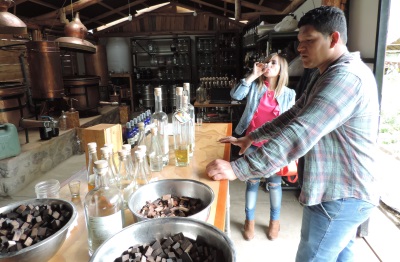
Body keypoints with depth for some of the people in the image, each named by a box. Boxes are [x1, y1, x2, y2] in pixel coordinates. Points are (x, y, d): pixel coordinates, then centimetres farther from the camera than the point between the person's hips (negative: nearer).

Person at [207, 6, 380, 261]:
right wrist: (251, 137, 6)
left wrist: (237, 169, -35)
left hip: (338, 195, -10)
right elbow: (294, 115, 12)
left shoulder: (346, 77, -25)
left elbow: (300, 134, -35)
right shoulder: (327, 74, 10)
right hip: (342, 190, 10)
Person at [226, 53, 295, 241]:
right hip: (253, 144, 0)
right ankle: (249, 221, 29)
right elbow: (235, 95, -16)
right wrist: (252, 75, -18)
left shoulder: (288, 94, 0)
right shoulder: (254, 86, 0)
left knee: (274, 183, 12)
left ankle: (274, 221, 34)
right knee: (252, 182, 11)